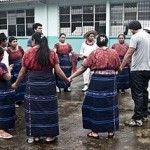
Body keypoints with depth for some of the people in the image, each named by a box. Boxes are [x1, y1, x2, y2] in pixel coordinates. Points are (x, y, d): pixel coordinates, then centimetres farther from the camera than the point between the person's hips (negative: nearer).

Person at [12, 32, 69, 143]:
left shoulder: (28, 53, -1)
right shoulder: (51, 53, 0)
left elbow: (22, 72, 5)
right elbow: (58, 71, -1)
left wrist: (16, 84, 20)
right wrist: (67, 80, 15)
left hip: (33, 85, 0)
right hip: (48, 85, 1)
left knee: (34, 109, 11)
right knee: (48, 108, 9)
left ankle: (35, 135, 20)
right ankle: (49, 135, 18)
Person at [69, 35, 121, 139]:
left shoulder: (94, 53, -3)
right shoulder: (114, 52, 3)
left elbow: (83, 68, -2)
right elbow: (118, 69, 9)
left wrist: (71, 77, 6)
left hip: (97, 81, -2)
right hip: (111, 82, 2)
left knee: (95, 105, 8)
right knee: (110, 105, 13)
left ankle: (95, 132, 13)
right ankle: (111, 131, 20)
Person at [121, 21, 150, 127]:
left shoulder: (135, 37, -12)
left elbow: (129, 54, -17)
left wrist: (121, 67, -10)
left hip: (138, 69, -8)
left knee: (137, 94, -4)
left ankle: (137, 119, 0)